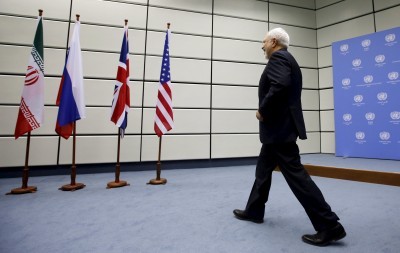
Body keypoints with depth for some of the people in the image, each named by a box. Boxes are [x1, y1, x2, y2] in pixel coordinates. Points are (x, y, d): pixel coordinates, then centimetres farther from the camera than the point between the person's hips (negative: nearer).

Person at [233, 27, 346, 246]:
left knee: (295, 174, -7)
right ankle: (253, 211, 29)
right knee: (263, 169, 16)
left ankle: (329, 226, 1)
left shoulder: (278, 57, -9)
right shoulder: (287, 60, 22)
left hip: (279, 128, -11)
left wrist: (262, 110, -16)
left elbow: (280, 86, -28)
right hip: (280, 127, 11)